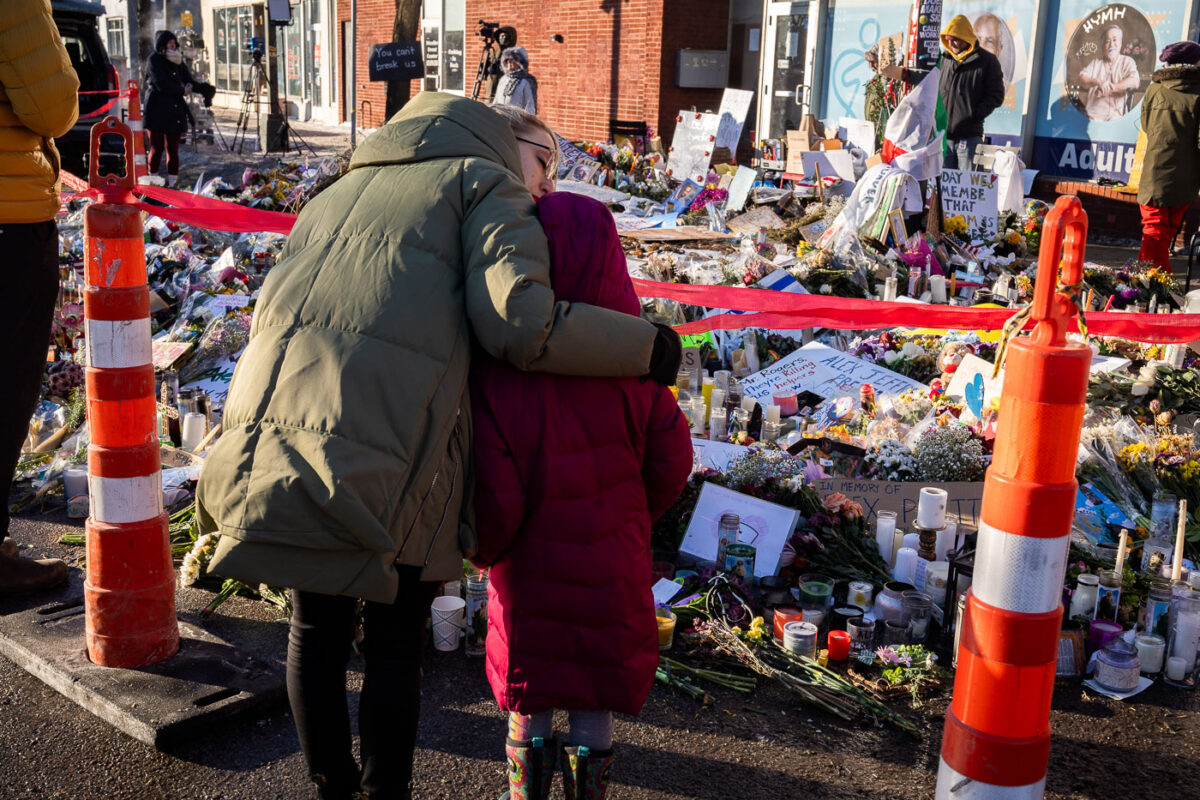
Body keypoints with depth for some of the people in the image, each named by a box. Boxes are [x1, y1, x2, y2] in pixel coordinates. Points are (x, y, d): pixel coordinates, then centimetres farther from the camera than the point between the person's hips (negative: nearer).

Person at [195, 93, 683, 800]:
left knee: (317, 627, 22)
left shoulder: (340, 193, 30)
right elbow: (520, 322, -7)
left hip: (270, 426, 6)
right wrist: (648, 347, 3)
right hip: (385, 458, -6)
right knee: (396, 641, 13)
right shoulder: (484, 181, 9)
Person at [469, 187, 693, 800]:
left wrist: (486, 548, 0)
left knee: (530, 662, 21)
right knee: (603, 663, 21)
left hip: (529, 567, -1)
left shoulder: (491, 375, -23)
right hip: (614, 562, 2)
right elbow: (670, 461, -5)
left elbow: (494, 498, -22)